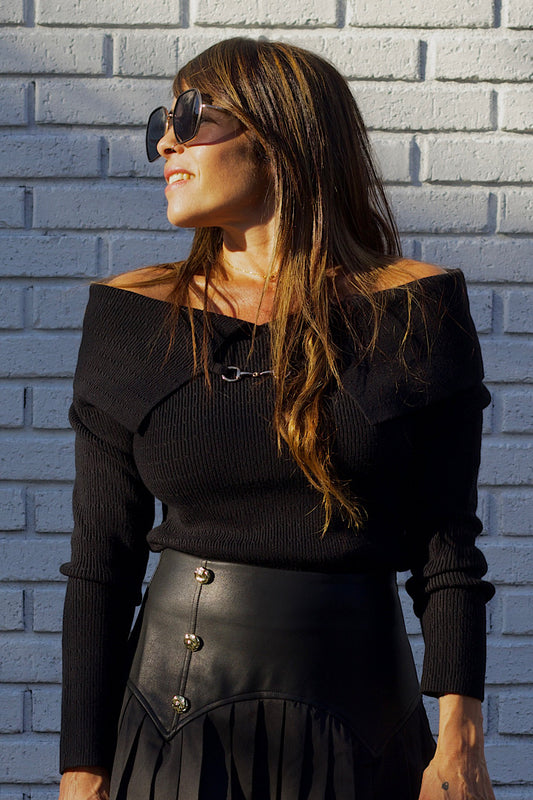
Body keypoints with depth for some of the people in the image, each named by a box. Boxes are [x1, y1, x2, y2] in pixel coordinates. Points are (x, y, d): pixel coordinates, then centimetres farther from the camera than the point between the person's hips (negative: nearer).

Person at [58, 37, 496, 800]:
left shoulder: (416, 311, -3)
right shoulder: (133, 317, 0)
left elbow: (447, 543, -3)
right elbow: (100, 563, 0)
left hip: (359, 731, 0)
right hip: (172, 727, 1)